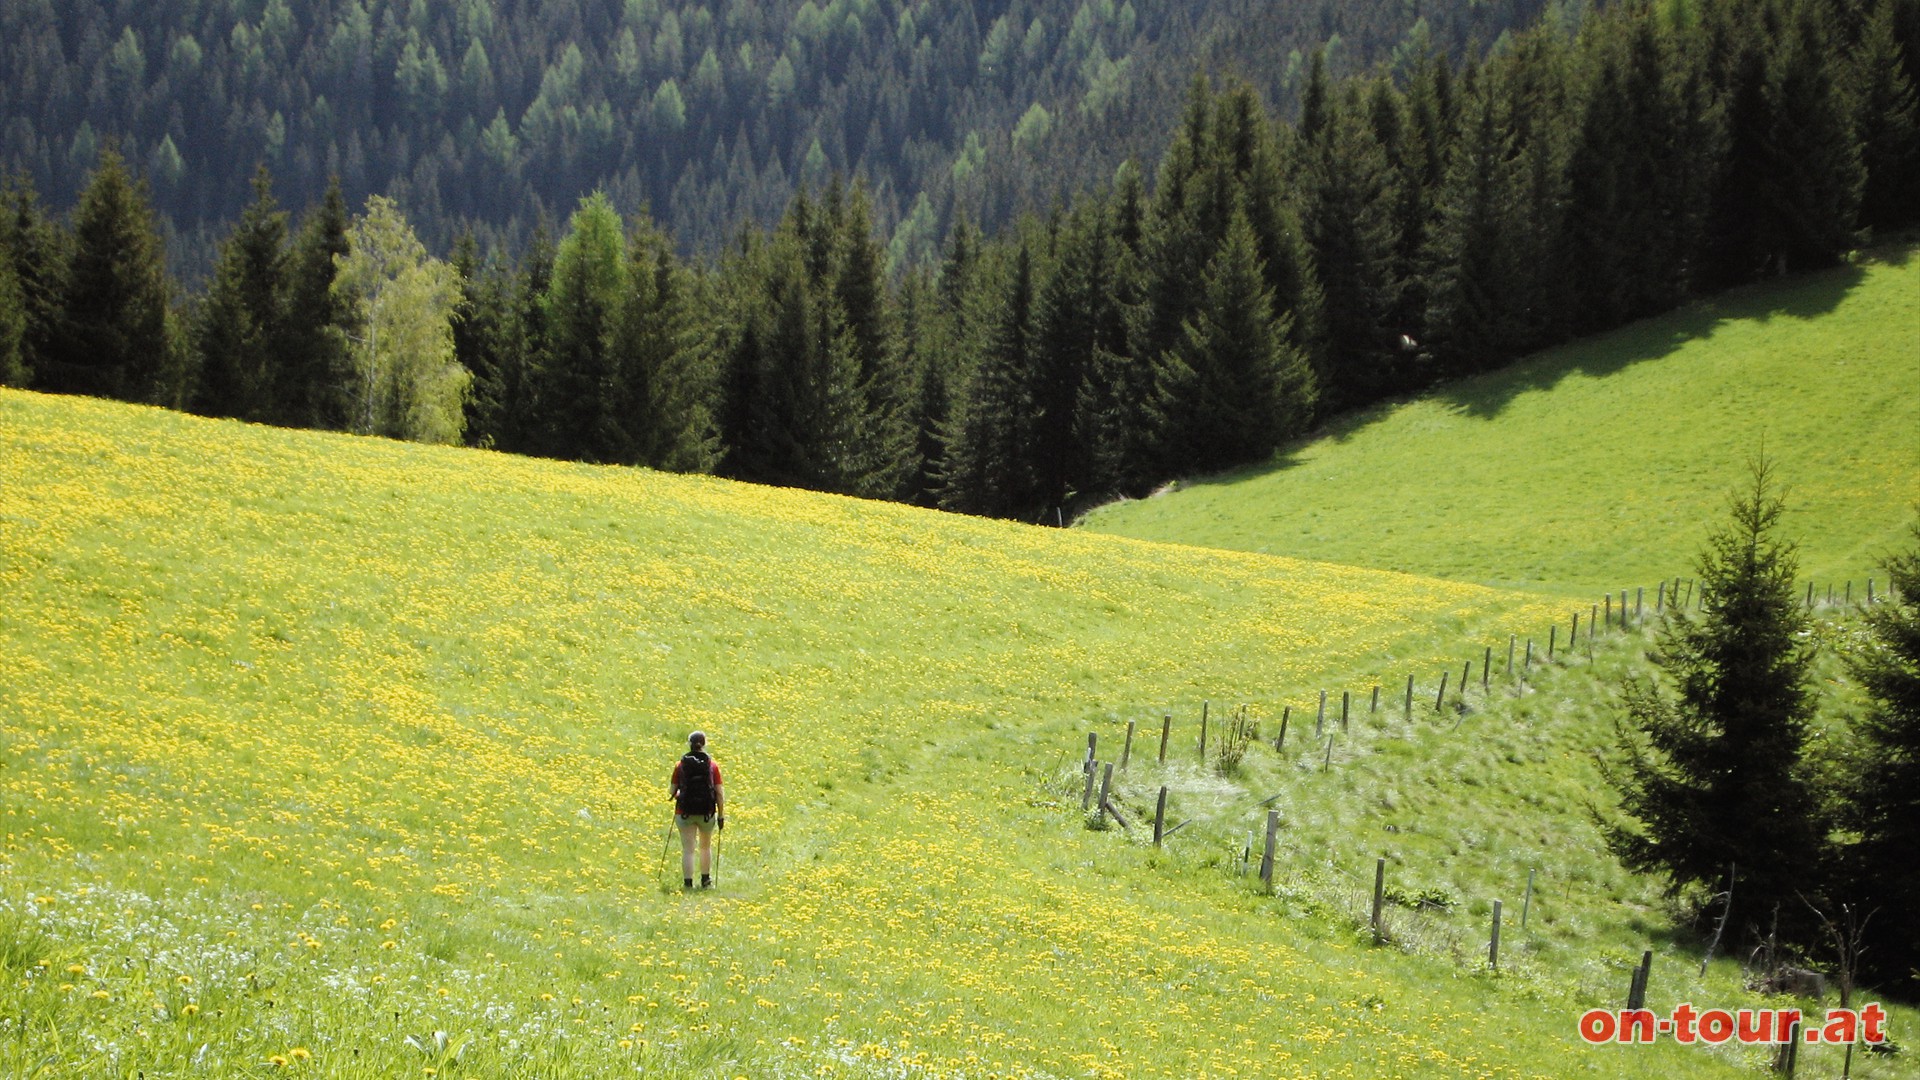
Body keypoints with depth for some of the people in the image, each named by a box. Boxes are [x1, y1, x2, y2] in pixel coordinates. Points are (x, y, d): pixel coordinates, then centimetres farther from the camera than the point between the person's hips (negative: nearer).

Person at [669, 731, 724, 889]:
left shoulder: (680, 765, -2)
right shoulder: (712, 766, -2)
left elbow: (672, 791, 1)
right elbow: (719, 793, -3)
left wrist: (675, 794, 25)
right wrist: (721, 815, 4)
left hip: (685, 812, -1)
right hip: (707, 813, 1)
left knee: (687, 850, 1)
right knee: (706, 847, 22)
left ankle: (688, 883, -5)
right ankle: (706, 880, 30)